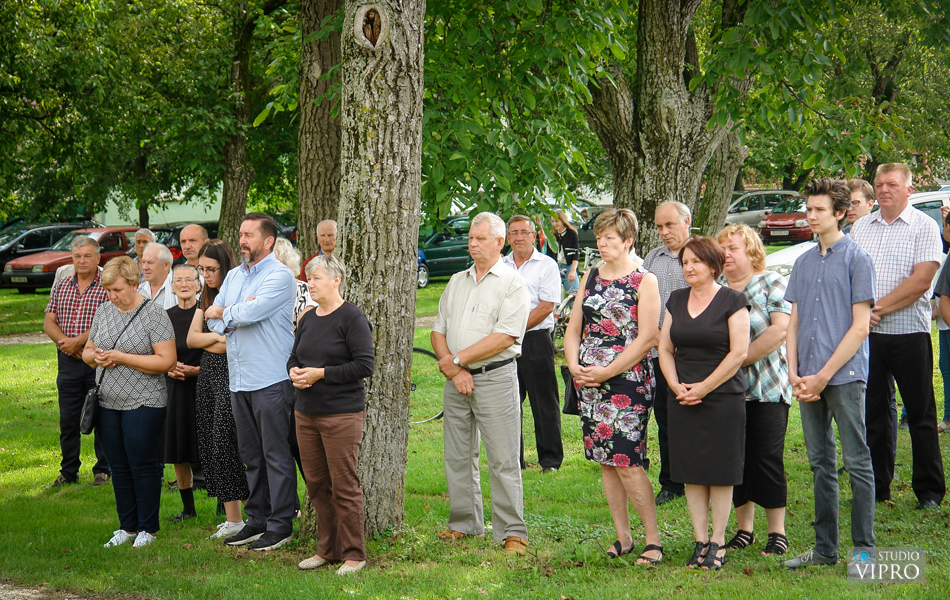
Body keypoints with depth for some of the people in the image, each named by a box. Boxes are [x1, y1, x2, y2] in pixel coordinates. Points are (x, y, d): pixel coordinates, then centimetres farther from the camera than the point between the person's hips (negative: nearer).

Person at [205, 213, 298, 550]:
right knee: (251, 455, 13)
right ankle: (257, 520, 22)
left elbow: (249, 313, -21)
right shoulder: (234, 276, 16)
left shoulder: (279, 276, -9)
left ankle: (280, 525, 3)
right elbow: (213, 319, 11)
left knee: (276, 454, -2)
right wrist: (234, 318, -10)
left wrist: (223, 313, -1)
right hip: (239, 380, 8)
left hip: (271, 380, -8)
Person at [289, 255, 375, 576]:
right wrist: (295, 372, 0)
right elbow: (294, 356, 24)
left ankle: (353, 554, 4)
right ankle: (327, 549, 21)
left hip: (342, 414, -7)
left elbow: (365, 365, -14)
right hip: (307, 413, 7)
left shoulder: (352, 318, -8)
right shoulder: (308, 319, 14)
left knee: (344, 486, -4)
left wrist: (320, 373, -16)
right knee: (316, 484, 10)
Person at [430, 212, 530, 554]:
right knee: (457, 457, 10)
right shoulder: (457, 282, 16)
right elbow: (438, 331, 12)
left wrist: (457, 359, -13)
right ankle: (464, 524, 20)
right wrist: (453, 370, -5)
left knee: (503, 460, -6)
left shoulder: (511, 283, -4)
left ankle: (512, 531, -2)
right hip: (456, 380, 6)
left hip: (495, 377, -6)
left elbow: (505, 337, -14)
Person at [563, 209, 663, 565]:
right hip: (589, 382, 6)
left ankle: (653, 539, -1)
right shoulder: (590, 278, 14)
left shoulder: (644, 280, -5)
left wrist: (606, 372, -15)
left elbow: (647, 338, -12)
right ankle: (622, 538, 17)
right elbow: (574, 328, 16)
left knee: (627, 463, -11)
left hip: (628, 380, -6)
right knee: (606, 462, 8)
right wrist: (574, 365, -3)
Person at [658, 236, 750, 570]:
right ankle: (700, 540, 13)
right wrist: (676, 386, -4)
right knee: (691, 472, 6)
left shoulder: (732, 301, -5)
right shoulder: (676, 301, 12)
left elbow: (739, 353, -10)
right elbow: (665, 348, 13)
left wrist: (703, 387, -12)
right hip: (682, 401, 5)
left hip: (723, 398, -5)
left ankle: (718, 542, 9)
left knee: (719, 472, 0)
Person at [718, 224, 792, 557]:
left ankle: (778, 532, 5)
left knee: (767, 459, -5)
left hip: (767, 388, -4)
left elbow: (780, 330, -13)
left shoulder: (771, 282, -1)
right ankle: (743, 529, 18)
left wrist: (742, 358, -15)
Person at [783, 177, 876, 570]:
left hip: (844, 375, -6)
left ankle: (864, 549, 2)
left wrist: (824, 375, -11)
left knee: (857, 462, -3)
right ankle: (825, 548, 17)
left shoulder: (857, 259, -4)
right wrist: (794, 373, 1)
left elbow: (860, 326, -8)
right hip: (809, 379, 6)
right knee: (820, 463, 11)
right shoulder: (803, 262, 15)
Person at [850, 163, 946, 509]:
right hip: (867, 334, 4)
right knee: (872, 412, 8)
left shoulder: (924, 227, -3)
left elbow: (921, 281, -12)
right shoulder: (861, 227, 12)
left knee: (921, 414, 1)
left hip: (909, 333, -4)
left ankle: (930, 491, 9)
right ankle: (876, 487, 17)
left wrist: (879, 308, -14)